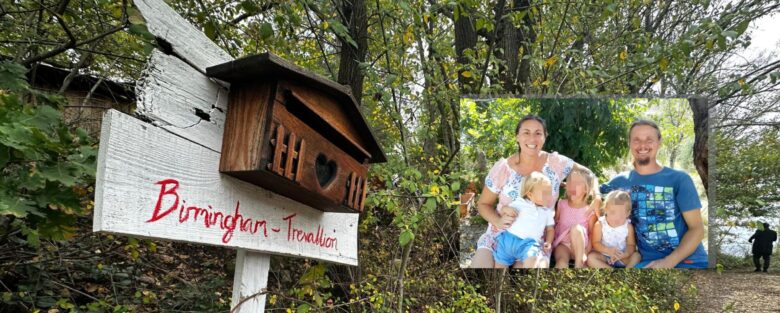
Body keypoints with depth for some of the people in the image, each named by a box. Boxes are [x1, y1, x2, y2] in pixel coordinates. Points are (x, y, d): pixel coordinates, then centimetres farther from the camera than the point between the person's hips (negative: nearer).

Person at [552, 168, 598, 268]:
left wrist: (586, 252, -16)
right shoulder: (562, 204, 3)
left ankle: (579, 264, -26)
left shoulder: (590, 210, -5)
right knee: (561, 262, -30)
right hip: (562, 244, 2)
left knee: (577, 228, -32)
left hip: (580, 247, -1)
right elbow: (554, 223, 10)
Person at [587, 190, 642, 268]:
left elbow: (631, 245, -5)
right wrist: (608, 250, -31)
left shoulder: (628, 227, -6)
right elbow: (596, 243, -12)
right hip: (604, 256, -2)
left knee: (637, 255, -19)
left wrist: (624, 254, -28)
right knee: (591, 258, -27)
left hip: (621, 258, 2)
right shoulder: (599, 225, -12)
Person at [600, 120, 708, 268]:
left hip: (689, 260, -2)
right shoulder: (620, 182, 8)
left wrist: (669, 261, -14)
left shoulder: (679, 179, 2)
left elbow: (697, 229, -1)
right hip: (648, 262, 2)